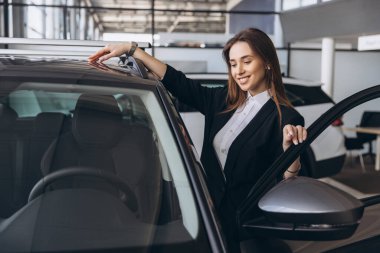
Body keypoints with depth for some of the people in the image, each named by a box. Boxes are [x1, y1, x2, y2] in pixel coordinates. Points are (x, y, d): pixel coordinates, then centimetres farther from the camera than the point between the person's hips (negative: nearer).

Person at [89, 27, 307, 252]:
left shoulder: (284, 118, -13)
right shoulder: (223, 101, 5)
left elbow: (286, 184, -16)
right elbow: (179, 83, 9)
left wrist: (291, 150, -36)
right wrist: (130, 49, 9)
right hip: (211, 218, 6)